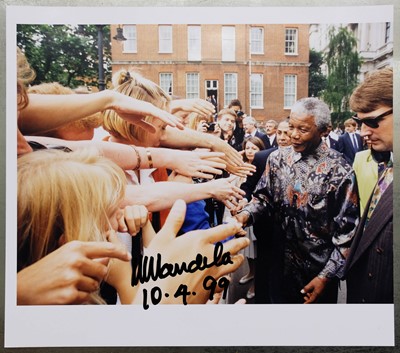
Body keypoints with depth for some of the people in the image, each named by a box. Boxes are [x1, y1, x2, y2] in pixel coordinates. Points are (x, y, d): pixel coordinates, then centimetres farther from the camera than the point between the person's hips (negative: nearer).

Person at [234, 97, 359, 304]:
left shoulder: (339, 170, -16)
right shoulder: (277, 158, -4)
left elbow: (347, 231, -13)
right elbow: (264, 197, 1)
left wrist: (326, 277, -13)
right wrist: (246, 214, -20)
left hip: (319, 271, -3)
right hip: (280, 264, 3)